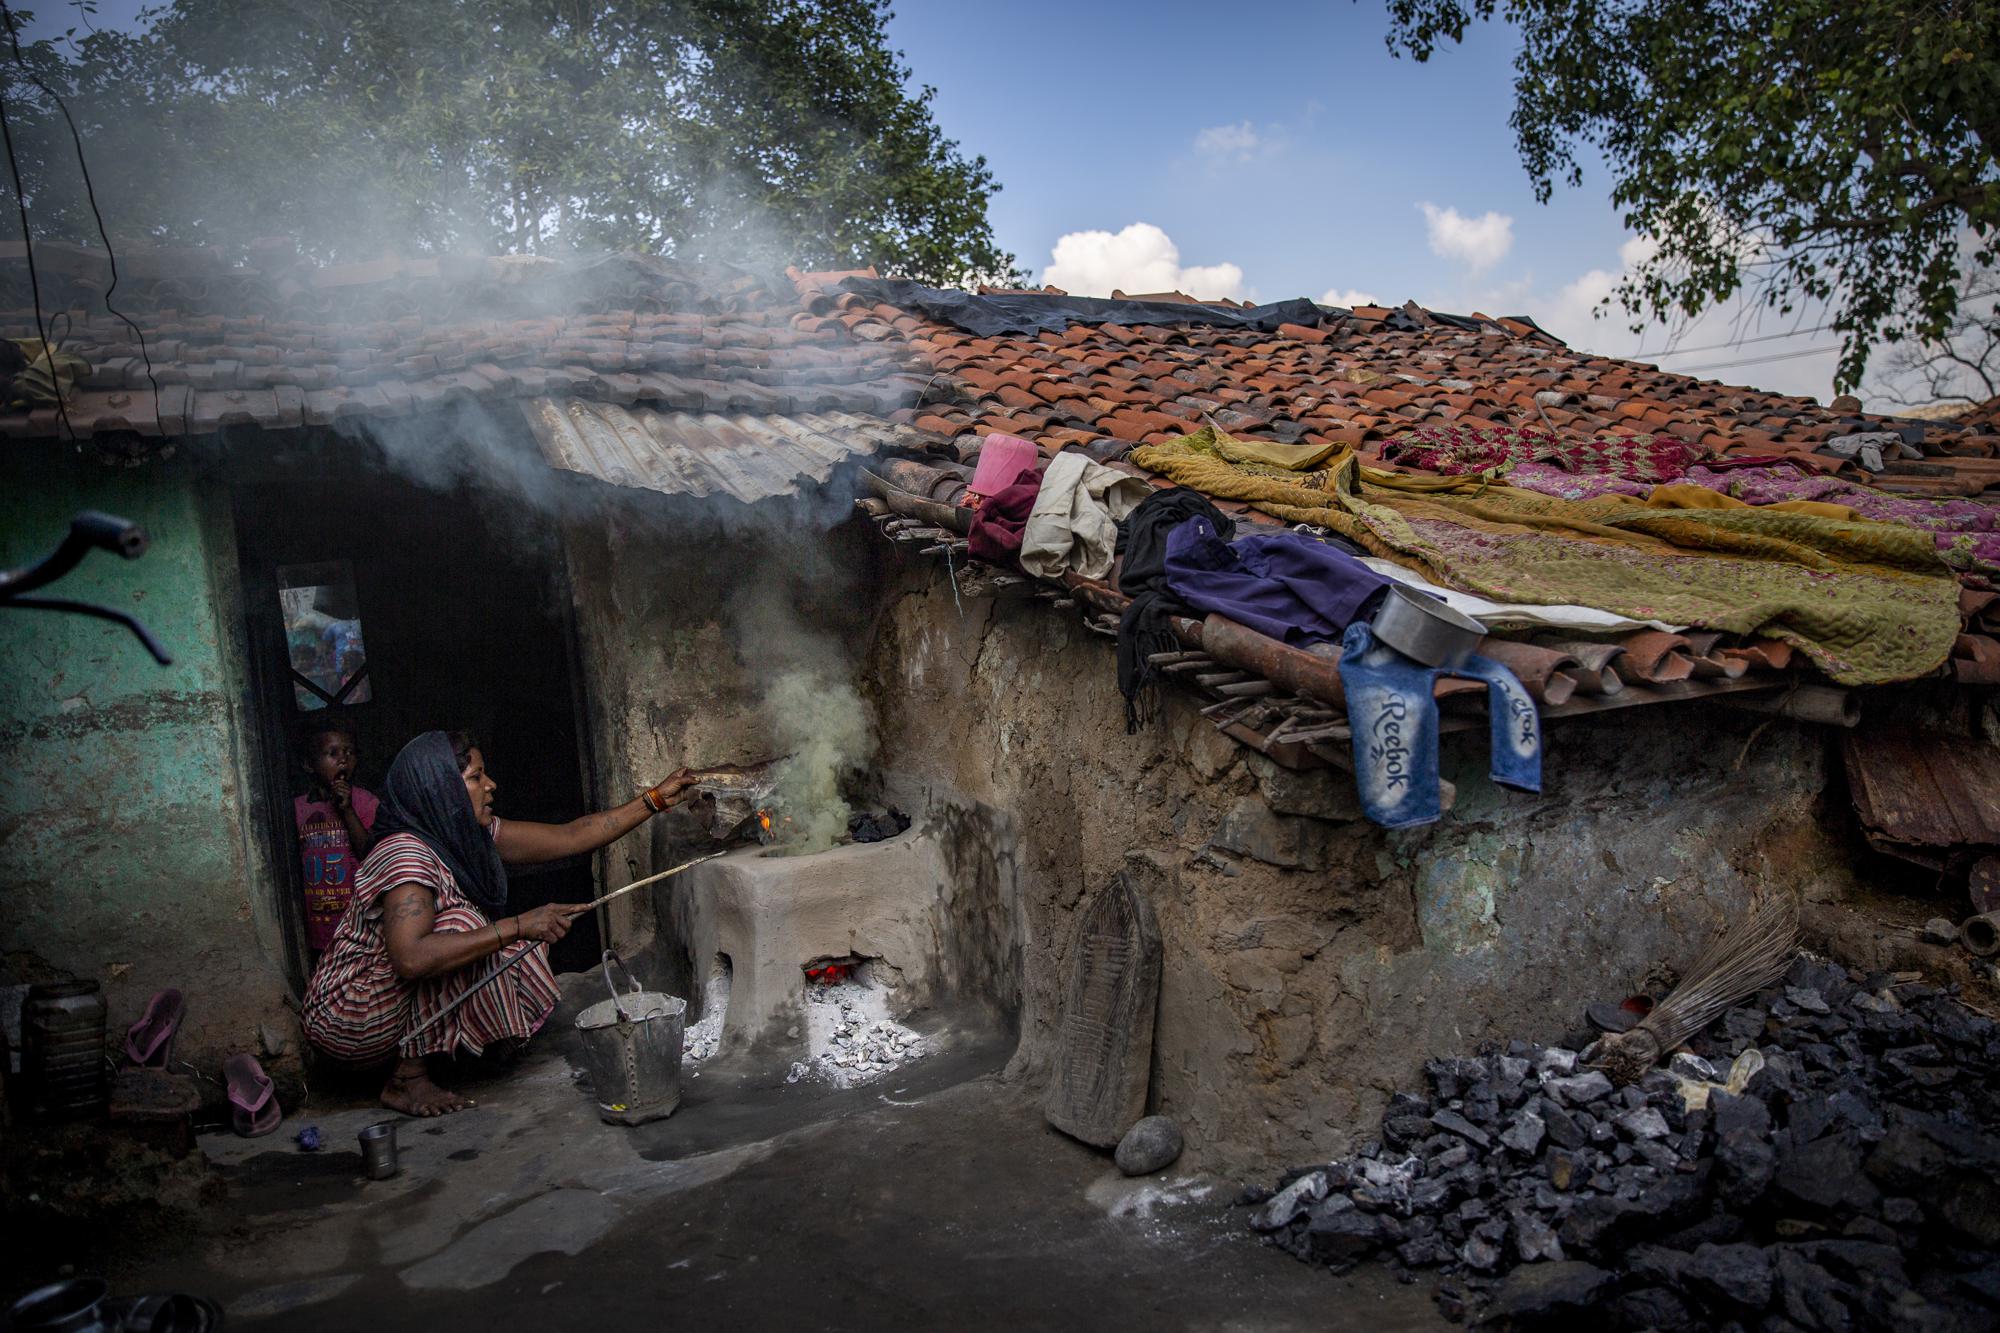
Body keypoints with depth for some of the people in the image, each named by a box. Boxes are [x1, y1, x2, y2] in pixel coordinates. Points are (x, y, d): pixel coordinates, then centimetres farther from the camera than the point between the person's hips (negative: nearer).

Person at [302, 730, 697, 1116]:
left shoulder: (472, 835, -1)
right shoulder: (406, 854, -27)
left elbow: (570, 837, 2)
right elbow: (411, 959, -41)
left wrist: (655, 799, -2)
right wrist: (519, 926, -38)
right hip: (346, 1019, -9)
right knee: (462, 925, -24)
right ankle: (408, 1077, -13)